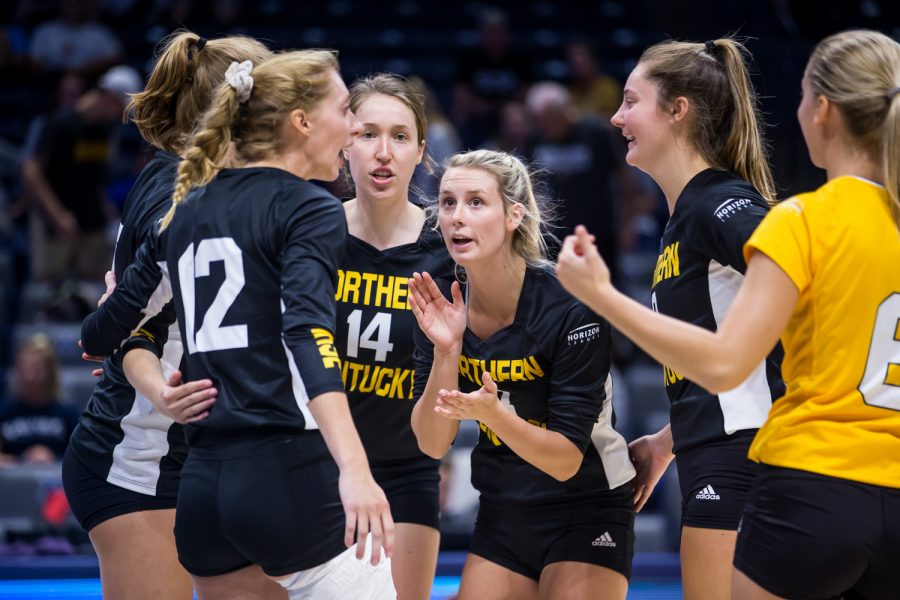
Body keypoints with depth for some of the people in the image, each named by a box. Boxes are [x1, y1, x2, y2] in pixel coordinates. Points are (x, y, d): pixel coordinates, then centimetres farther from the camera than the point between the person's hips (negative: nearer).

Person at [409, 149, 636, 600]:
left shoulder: (570, 308, -21)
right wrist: (446, 351, -21)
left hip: (586, 511, -5)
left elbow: (566, 459, -21)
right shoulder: (440, 310, -6)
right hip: (502, 515, 5)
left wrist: (493, 414, -37)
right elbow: (433, 444, -8)